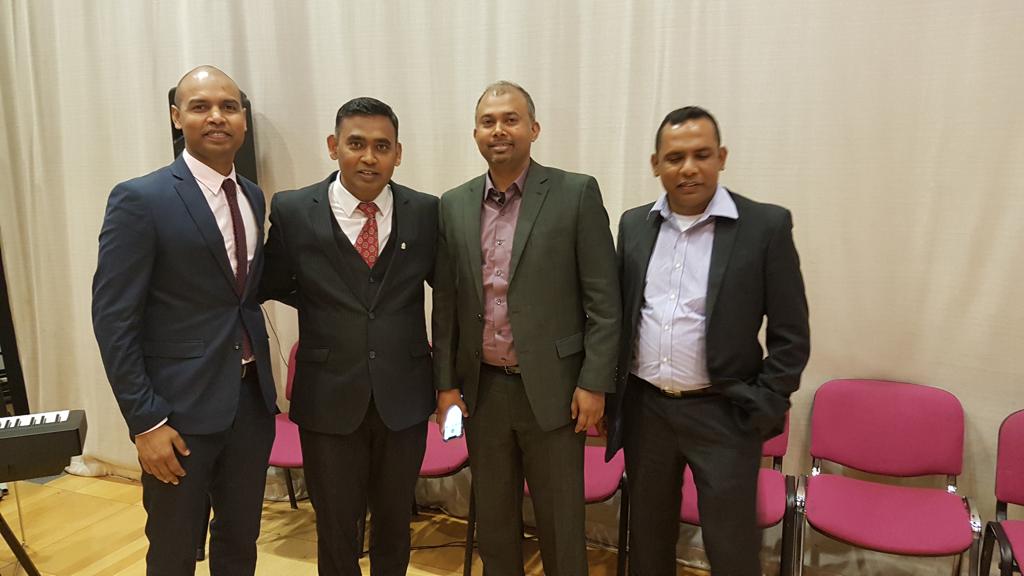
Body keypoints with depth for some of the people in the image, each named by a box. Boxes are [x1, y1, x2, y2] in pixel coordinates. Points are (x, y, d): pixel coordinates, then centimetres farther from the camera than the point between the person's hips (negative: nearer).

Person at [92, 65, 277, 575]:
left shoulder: (252, 196, 8)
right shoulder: (140, 199, -11)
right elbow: (113, 318, -12)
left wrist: (263, 381, 5)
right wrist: (145, 421, -15)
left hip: (252, 397, 5)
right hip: (181, 403, -5)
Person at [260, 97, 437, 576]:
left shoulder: (425, 212, -3)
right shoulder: (293, 211, -6)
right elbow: (274, 285, 7)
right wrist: (326, 306, -4)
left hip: (404, 397, 1)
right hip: (329, 397, -1)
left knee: (395, 522, 20)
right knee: (336, 528, 15)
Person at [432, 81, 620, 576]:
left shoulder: (576, 194, -6)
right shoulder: (454, 205, 6)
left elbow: (603, 299, -6)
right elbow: (445, 302, 8)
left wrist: (594, 383, -10)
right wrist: (445, 383, 5)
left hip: (552, 387, -3)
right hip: (482, 388, 4)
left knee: (560, 524, 10)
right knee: (493, 519, 18)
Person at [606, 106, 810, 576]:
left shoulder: (766, 225, -8)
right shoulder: (634, 224, 3)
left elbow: (791, 335, -5)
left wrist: (762, 410, -9)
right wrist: (610, 392, 7)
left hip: (722, 415, -3)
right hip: (644, 409, 4)